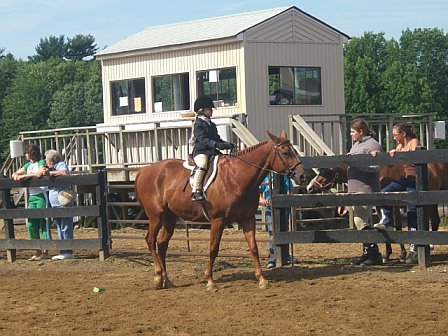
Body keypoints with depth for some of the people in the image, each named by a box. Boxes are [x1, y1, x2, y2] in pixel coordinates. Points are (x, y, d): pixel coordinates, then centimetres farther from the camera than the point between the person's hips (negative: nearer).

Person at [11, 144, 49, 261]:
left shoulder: (41, 162, -3)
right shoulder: (28, 165, 19)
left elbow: (39, 173, -22)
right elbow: (15, 174, 23)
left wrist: (24, 176, -13)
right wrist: (16, 176, -1)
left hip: (42, 195, -8)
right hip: (31, 197, 8)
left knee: (43, 223, -6)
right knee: (31, 225, 4)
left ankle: (45, 251, -4)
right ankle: (38, 251, 9)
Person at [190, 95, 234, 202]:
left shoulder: (212, 125, 23)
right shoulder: (199, 124, -2)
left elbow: (217, 139, 22)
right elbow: (203, 139, -16)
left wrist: (227, 144, 2)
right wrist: (215, 144, -28)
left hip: (213, 152, 9)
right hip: (201, 151, -8)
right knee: (202, 165, -35)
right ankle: (196, 192, -39)